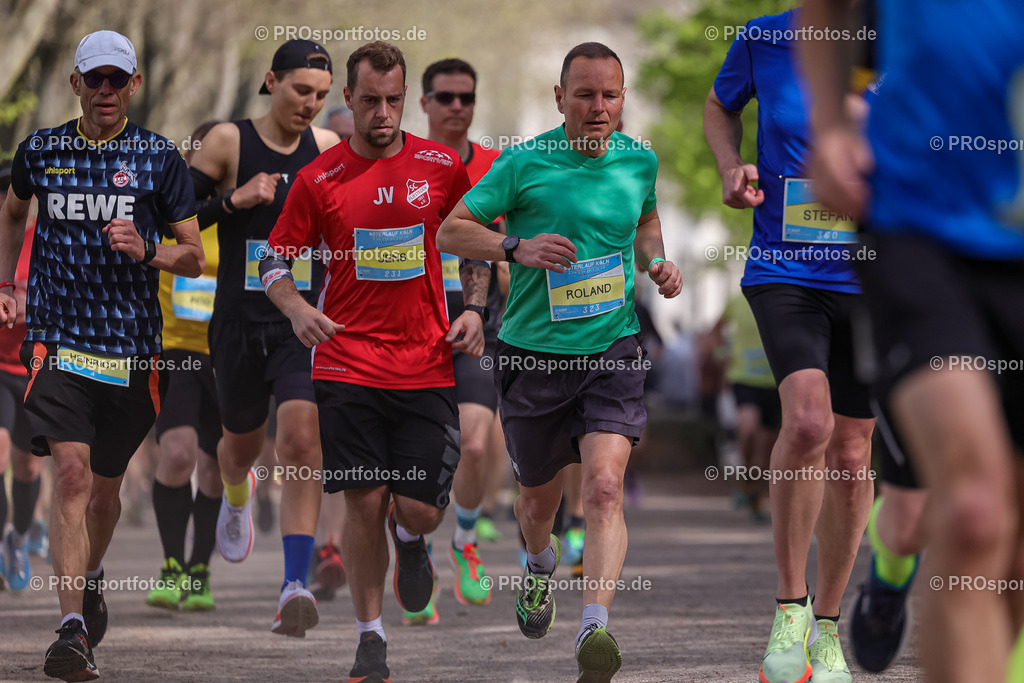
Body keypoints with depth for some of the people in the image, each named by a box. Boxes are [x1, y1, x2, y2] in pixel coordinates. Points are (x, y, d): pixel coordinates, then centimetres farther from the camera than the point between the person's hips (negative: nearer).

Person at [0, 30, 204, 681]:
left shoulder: (159, 158, 0)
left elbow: (195, 257, 3)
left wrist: (147, 249, -16)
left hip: (131, 342, 1)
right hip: (57, 337, -1)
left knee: (106, 484, 13)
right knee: (72, 472, -18)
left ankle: (91, 577, 45)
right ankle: (73, 629, -23)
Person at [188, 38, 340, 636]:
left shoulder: (329, 149, 3)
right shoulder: (229, 142, -4)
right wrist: (234, 200, -17)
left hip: (305, 323, 0)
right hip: (239, 320, 0)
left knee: (302, 441, -19)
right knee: (242, 443, 19)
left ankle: (295, 586, -24)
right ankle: (237, 496, 58)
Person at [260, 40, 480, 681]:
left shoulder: (443, 165, 2)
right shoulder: (319, 179, 0)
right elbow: (276, 261, 6)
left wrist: (474, 310, 3)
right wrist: (297, 308, -14)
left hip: (427, 366, 1)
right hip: (348, 364, 0)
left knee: (418, 508, -5)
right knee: (365, 502, -3)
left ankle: (411, 540, 34)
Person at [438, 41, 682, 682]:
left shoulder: (639, 161, 3)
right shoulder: (523, 163, -8)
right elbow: (451, 230, -4)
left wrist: (657, 262, 5)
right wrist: (516, 248, -20)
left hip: (613, 349, 0)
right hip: (533, 352, 0)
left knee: (604, 485, -21)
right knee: (540, 494, 17)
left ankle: (594, 629, -32)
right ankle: (541, 564, 53)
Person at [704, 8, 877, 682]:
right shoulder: (763, 40, -2)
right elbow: (720, 107, 18)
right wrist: (732, 167, -1)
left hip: (869, 279, 2)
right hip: (783, 271, -2)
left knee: (851, 455, 6)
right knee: (808, 420, -24)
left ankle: (826, 627, 24)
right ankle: (790, 604, -7)